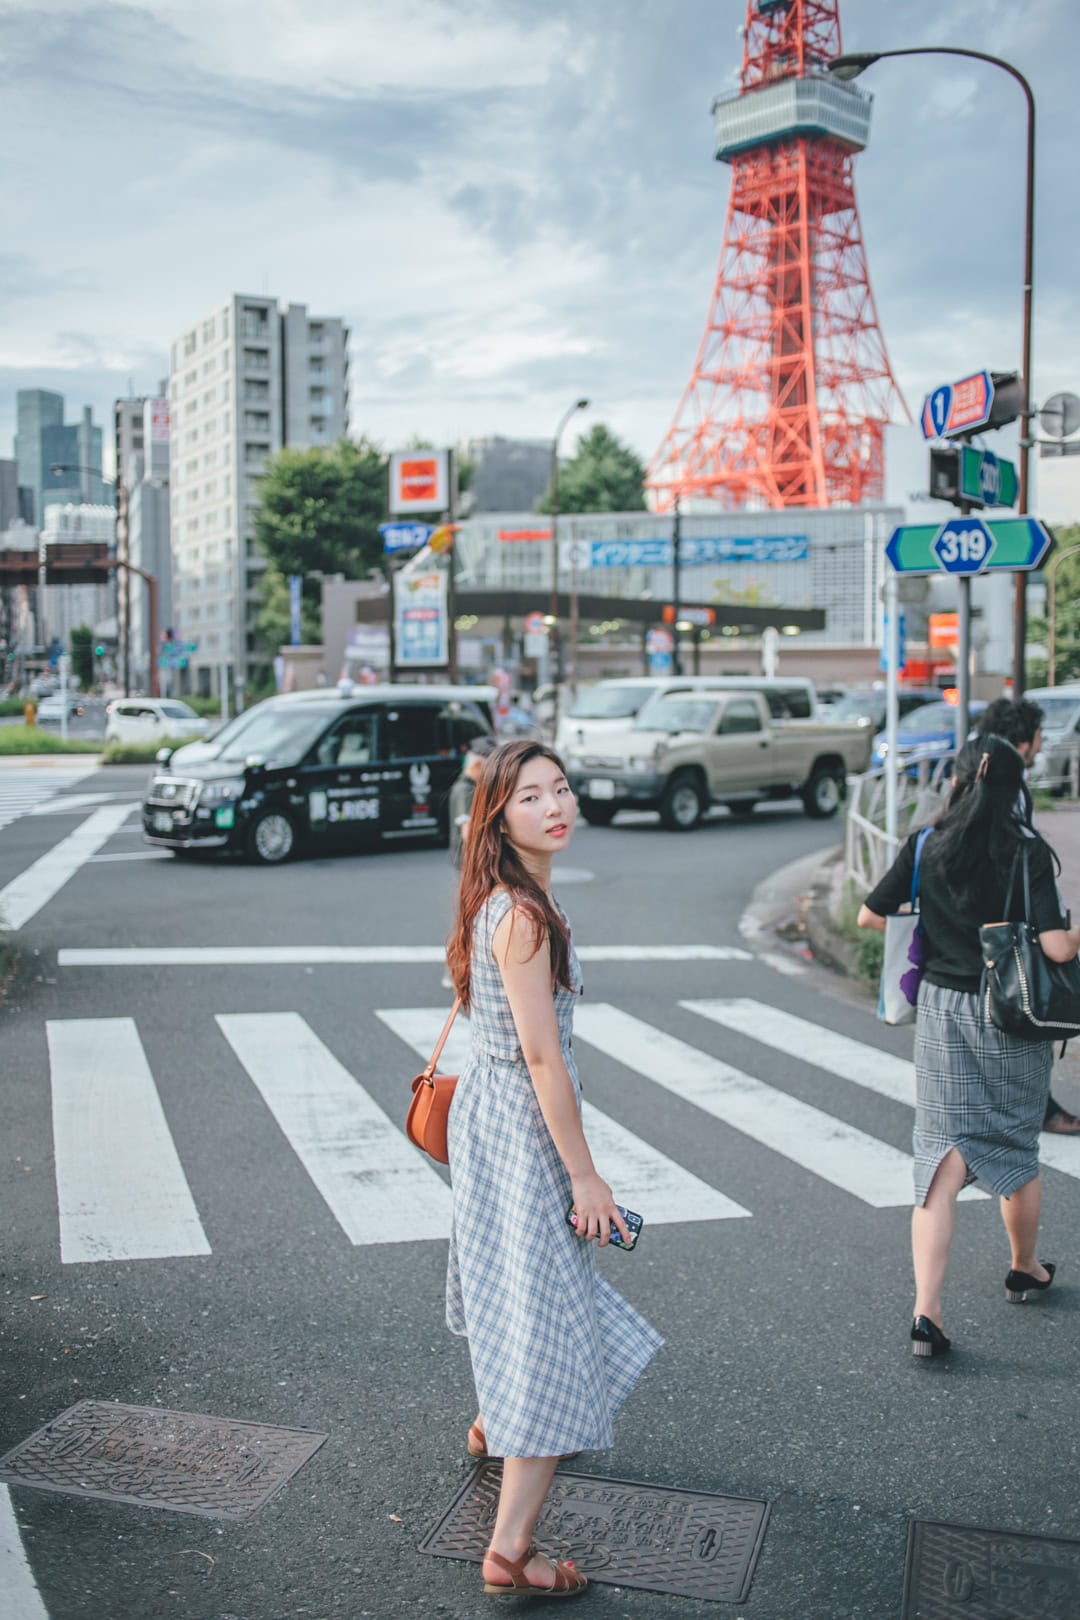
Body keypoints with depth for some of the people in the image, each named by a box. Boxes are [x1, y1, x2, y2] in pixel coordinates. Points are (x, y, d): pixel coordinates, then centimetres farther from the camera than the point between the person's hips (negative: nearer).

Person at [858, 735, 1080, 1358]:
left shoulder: (926, 845, -3)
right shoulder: (1029, 852, -13)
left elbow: (869, 917, 2)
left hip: (942, 1008, 2)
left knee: (942, 1155, 1)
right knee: (1017, 1148, 19)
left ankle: (927, 1311, -8)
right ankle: (1025, 1270, 41)